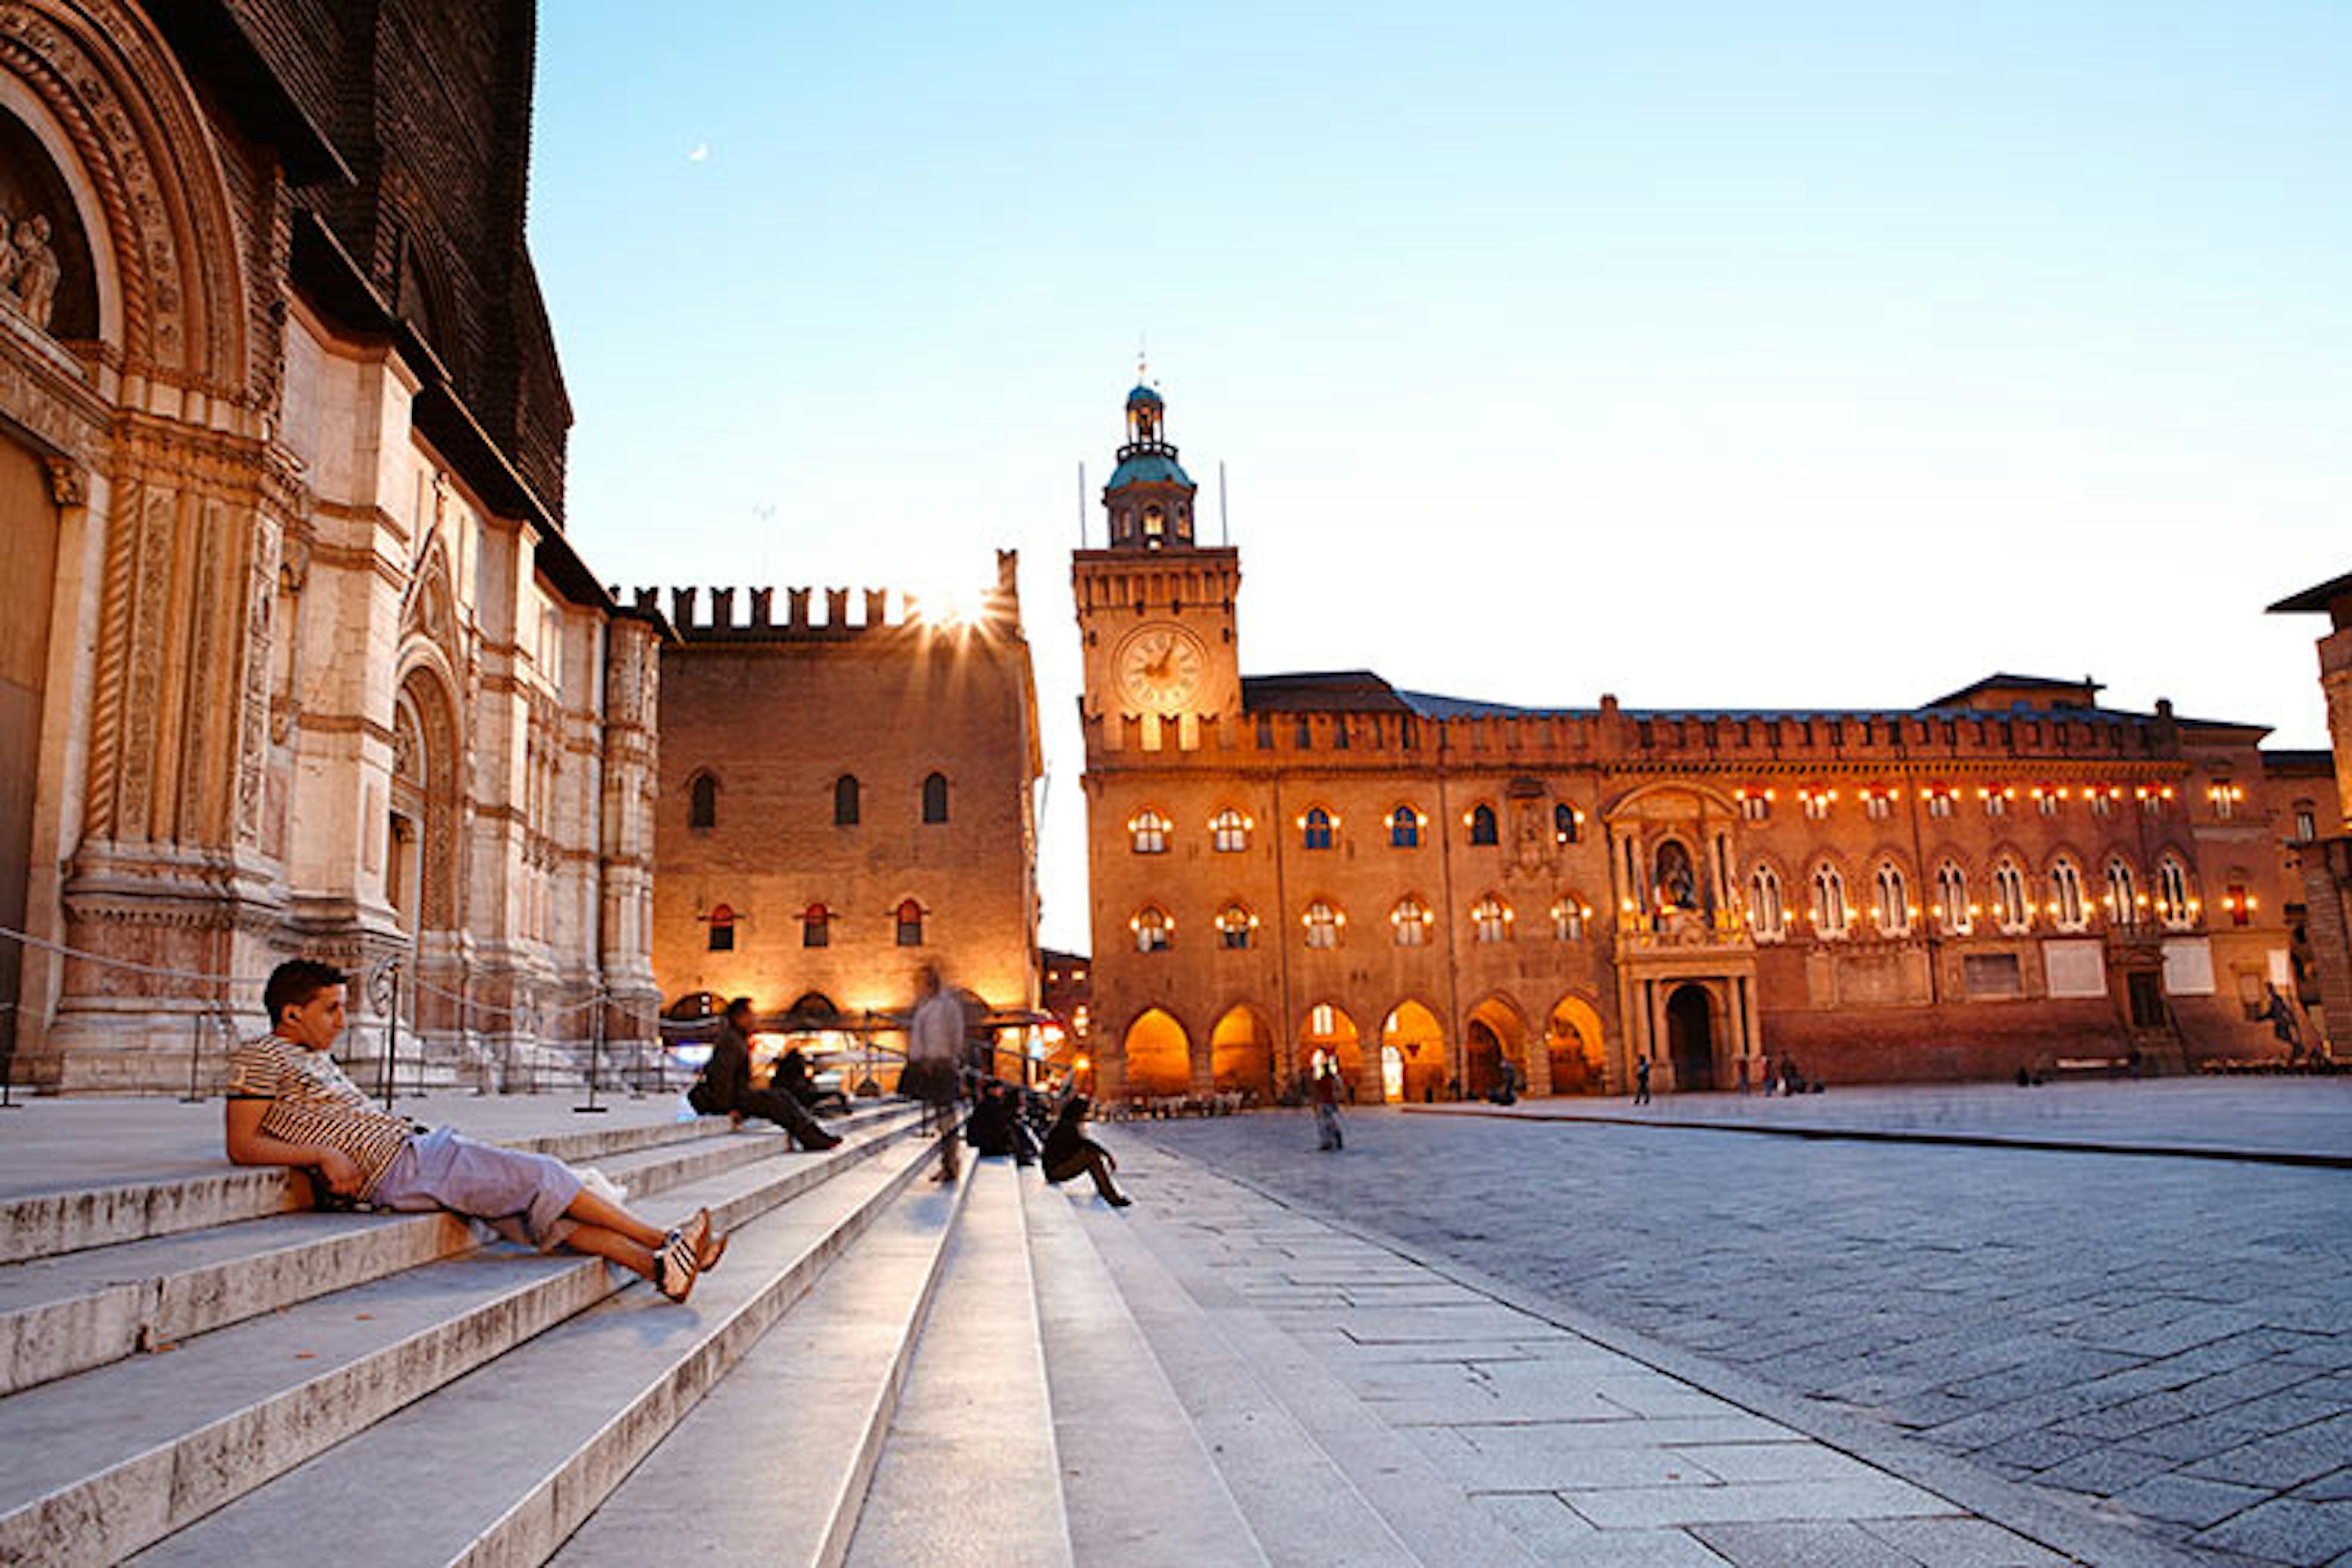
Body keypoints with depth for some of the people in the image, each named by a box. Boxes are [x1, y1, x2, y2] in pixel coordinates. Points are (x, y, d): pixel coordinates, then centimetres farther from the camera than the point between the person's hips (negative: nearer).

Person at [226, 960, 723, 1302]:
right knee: (542, 1177, -12)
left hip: (417, 1149, 9)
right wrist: (322, 1154, -19)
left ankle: (657, 1266, -12)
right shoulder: (262, 1056, -4)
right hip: (401, 1169, -9)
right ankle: (661, 1240, -4)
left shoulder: (314, 1058, 23)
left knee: (543, 1205, -3)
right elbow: (241, 1146, -10)